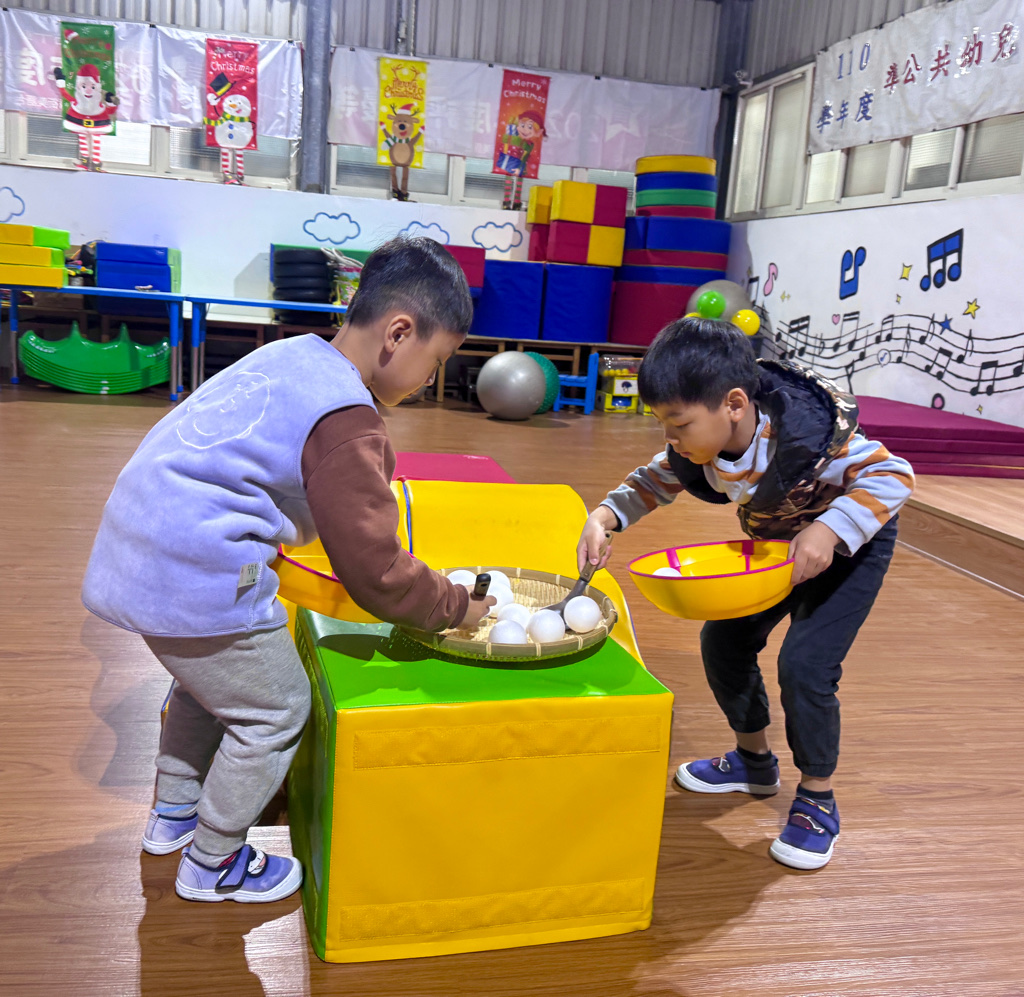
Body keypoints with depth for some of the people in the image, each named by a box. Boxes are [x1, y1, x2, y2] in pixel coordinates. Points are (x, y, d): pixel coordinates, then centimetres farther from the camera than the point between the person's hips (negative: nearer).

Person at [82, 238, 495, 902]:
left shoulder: (293, 356, 9)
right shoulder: (347, 422, -20)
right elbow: (375, 571, -15)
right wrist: (457, 607, -2)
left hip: (140, 540, 10)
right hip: (197, 574, -10)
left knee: (210, 677, 30)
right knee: (276, 713, 8)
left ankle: (173, 814, 49)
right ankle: (211, 864, 28)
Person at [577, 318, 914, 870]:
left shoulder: (807, 436, -39)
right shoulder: (700, 442, -19)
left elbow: (893, 473, -31)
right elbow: (658, 479, -3)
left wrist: (829, 530, -45)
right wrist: (604, 517, -21)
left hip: (848, 547, -7)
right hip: (773, 544, 7)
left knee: (805, 662, -18)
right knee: (723, 640, 4)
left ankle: (818, 801, 4)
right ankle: (754, 761, 28)